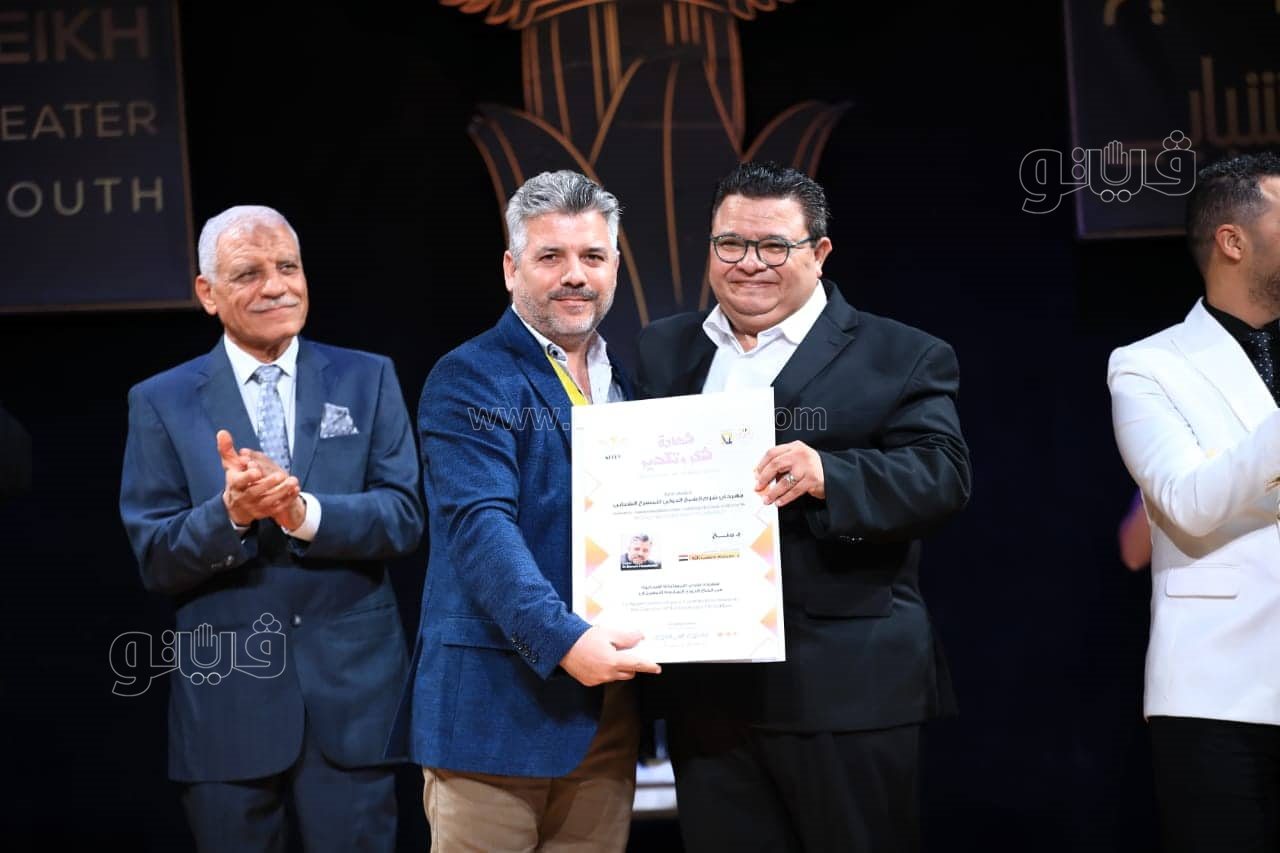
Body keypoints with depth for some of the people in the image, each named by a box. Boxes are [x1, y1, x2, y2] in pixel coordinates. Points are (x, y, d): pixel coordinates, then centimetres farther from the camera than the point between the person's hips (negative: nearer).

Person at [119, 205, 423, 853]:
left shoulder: (367, 380, 5)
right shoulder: (161, 403, 3)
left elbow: (404, 517, -3)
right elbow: (154, 558, -2)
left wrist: (306, 513, -20)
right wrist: (229, 513, -20)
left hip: (352, 685, 0)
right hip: (226, 699, 0)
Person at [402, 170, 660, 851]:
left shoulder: (628, 383, 16)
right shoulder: (466, 380, -5)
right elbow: (483, 526, -18)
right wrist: (561, 640, -30)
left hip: (607, 711, 6)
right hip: (495, 706, -6)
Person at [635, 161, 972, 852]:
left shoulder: (900, 357, 2)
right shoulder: (663, 352, 16)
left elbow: (943, 475, -11)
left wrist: (827, 474, -27)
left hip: (847, 689, -4)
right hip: (706, 687, 4)